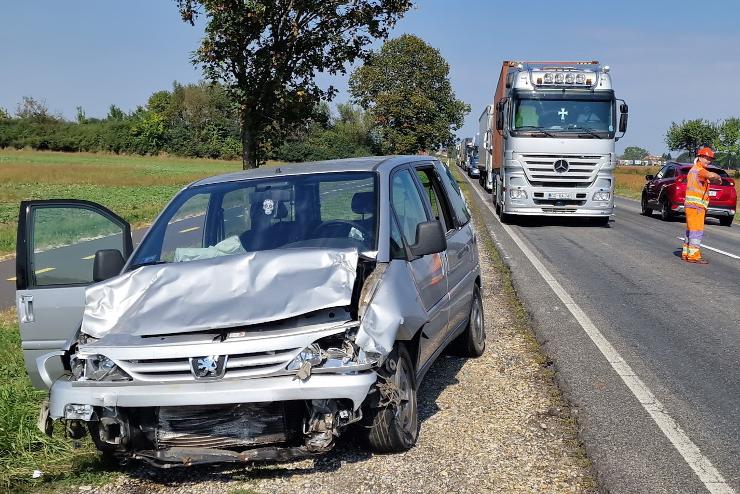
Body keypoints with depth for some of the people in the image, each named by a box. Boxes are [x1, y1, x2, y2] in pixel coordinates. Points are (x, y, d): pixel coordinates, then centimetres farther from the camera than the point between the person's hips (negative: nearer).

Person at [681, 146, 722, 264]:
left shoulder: (694, 169, 20)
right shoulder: (699, 169, -12)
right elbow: (712, 175, -30)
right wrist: (718, 178, -11)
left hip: (691, 205, 10)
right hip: (695, 205, -10)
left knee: (690, 230, 14)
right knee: (697, 231, -11)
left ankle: (686, 253, 18)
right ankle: (694, 255, -13)